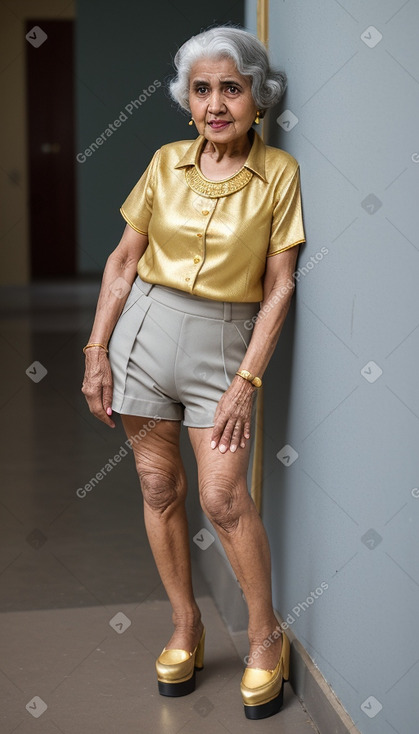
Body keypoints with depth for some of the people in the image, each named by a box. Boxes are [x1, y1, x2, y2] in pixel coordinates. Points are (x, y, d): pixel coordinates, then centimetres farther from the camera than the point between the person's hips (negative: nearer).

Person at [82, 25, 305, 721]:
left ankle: (266, 638, 11)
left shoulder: (280, 172, -5)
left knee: (224, 499, -8)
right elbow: (124, 260, 6)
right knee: (159, 487, 8)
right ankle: (186, 626, 25)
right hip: (146, 328, 3)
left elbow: (279, 286, -5)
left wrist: (247, 382, -10)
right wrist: (96, 351, 0)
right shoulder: (166, 162, 3)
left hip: (224, 343, -3)